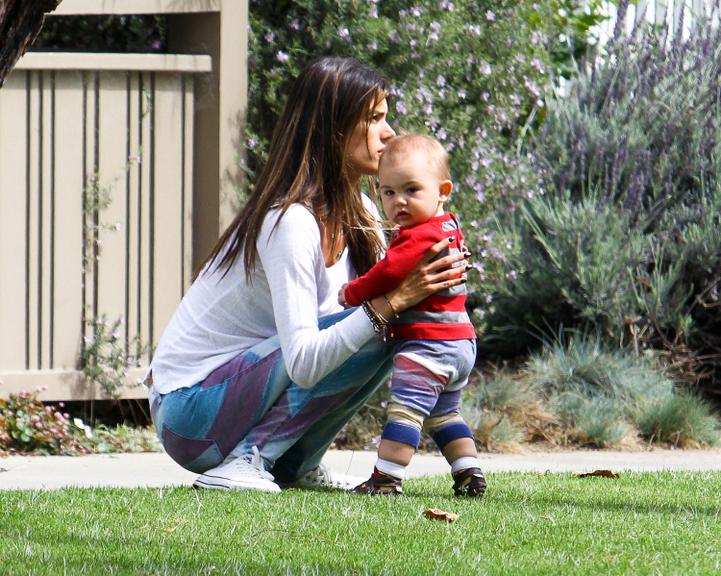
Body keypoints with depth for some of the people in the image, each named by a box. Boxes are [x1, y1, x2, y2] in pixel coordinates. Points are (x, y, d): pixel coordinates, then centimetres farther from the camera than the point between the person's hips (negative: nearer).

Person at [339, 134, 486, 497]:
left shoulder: (419, 238, -20)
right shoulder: (448, 229, 13)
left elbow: (389, 273, -26)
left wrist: (352, 294, -11)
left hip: (427, 343, -11)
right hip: (460, 343, 11)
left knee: (405, 409, -12)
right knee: (444, 414, 25)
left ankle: (385, 478, -14)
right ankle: (469, 475, 27)